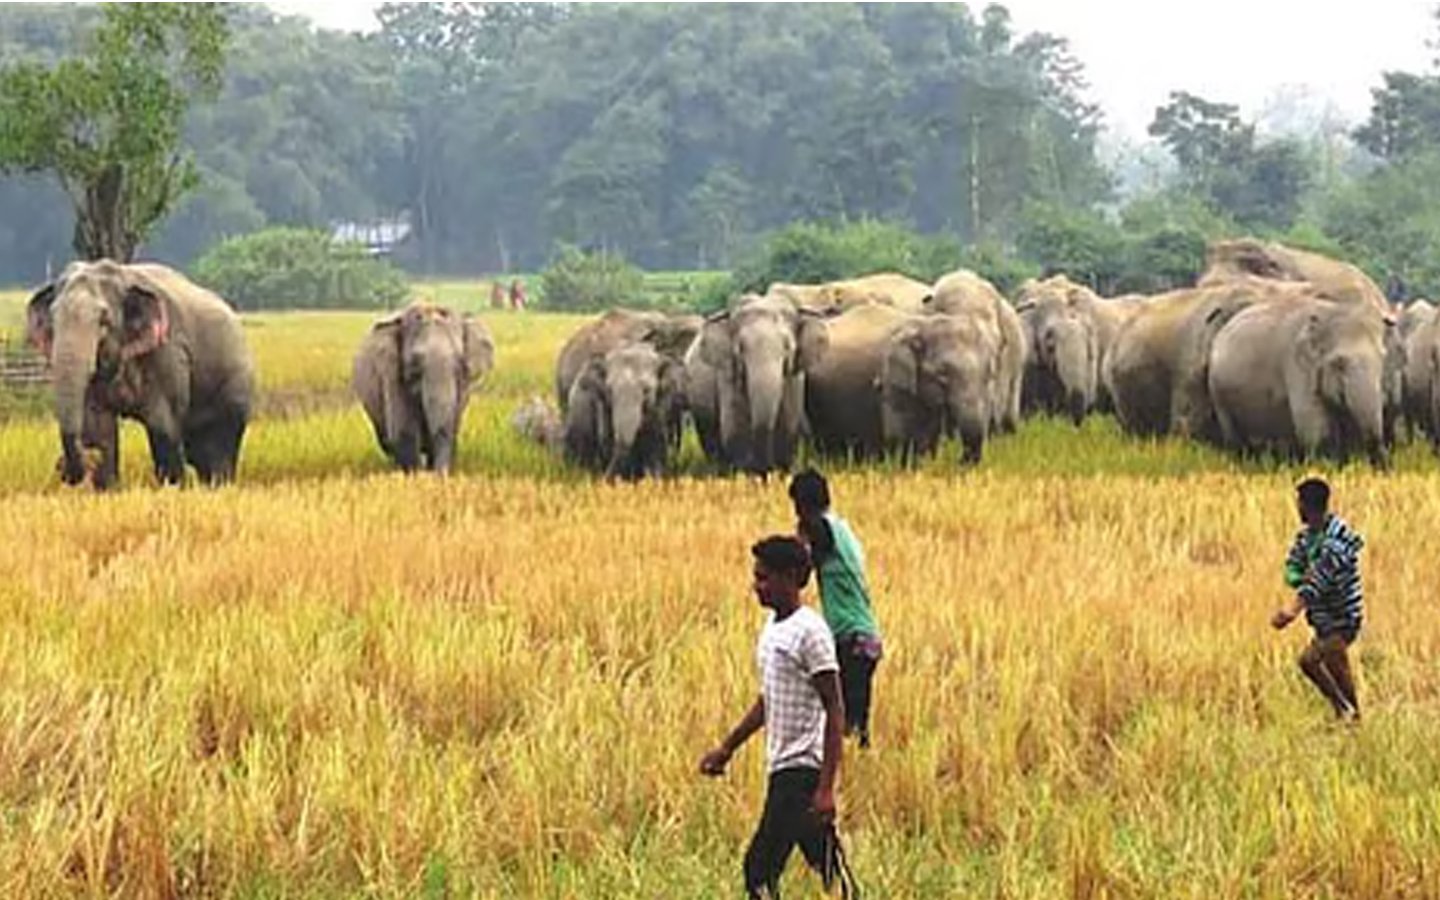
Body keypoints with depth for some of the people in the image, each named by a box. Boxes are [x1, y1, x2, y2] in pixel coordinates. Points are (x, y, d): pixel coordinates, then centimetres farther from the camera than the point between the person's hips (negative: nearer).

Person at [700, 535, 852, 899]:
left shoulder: (810, 632, -14)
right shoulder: (772, 628, 14)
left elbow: (834, 712, -17)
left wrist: (826, 787, -21)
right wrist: (727, 748, 23)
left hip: (802, 771, -9)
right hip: (783, 769, 9)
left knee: (760, 869, -11)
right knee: (827, 868, 10)